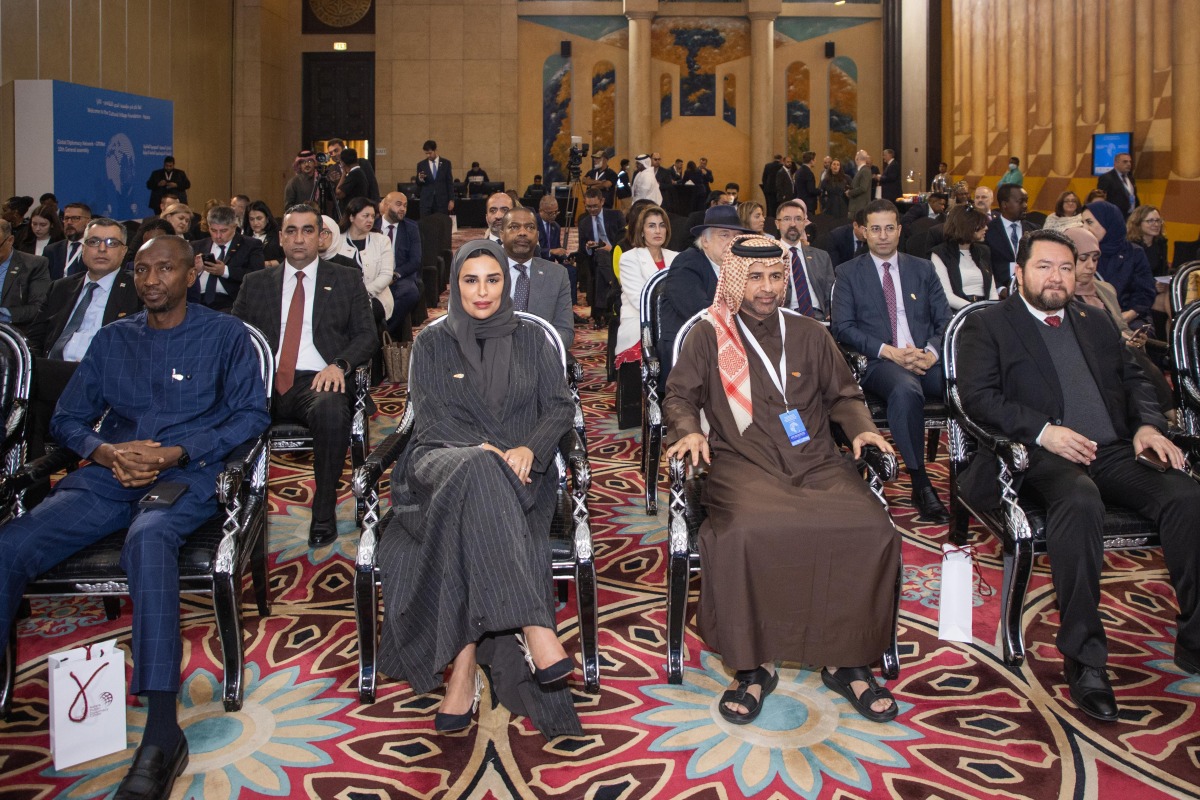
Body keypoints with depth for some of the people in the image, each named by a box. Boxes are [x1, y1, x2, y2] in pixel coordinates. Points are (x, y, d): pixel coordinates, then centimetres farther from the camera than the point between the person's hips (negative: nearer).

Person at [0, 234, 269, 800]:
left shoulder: (225, 335, 10)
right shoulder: (112, 340, 21)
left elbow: (252, 414, 2)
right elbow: (67, 418, 18)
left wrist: (179, 452, -11)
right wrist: (104, 451, -5)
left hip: (186, 476, -4)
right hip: (108, 477, 5)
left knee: (148, 539, -40)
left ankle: (162, 733, -43)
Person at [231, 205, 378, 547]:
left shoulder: (347, 280, 17)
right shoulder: (255, 283, 22)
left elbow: (367, 335, 11)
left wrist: (340, 364, -10)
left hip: (317, 381, -2)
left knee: (332, 409, -38)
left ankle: (324, 513, -24)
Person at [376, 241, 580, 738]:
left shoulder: (531, 342, 16)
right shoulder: (432, 345, 14)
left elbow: (561, 408, 7)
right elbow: (430, 417, 2)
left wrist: (529, 448, -14)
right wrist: (481, 449, -16)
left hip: (519, 471, 1)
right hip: (444, 462, -1)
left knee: (471, 524, -35)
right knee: (476, 471, -39)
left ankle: (465, 666, -38)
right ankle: (535, 629, -47)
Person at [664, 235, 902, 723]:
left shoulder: (809, 335, 20)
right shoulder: (709, 335, 12)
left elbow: (843, 394, 24)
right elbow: (680, 395, 11)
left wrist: (860, 427, 5)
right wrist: (689, 430, -9)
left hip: (817, 463, 3)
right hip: (744, 465, -3)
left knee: (871, 528, -24)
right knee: (741, 534, -35)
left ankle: (847, 661, -7)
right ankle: (752, 665, -15)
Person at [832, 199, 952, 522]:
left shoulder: (923, 269, 20)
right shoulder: (849, 273, 12)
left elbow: (945, 320, 14)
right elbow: (842, 327, 1)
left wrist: (932, 353, -8)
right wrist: (888, 351, -13)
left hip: (927, 359, 3)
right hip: (878, 363, -3)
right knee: (906, 389, -38)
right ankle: (920, 485, -30)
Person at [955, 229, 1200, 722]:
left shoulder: (1096, 324, 27)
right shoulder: (987, 325, 8)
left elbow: (1133, 379, 26)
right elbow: (977, 396, -4)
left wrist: (1148, 424, 4)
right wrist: (1043, 431, -17)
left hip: (1114, 452, 6)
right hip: (1042, 457, -5)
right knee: (1080, 502, -38)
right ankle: (1084, 657, -31)